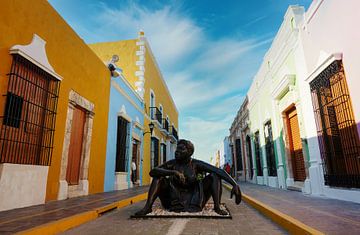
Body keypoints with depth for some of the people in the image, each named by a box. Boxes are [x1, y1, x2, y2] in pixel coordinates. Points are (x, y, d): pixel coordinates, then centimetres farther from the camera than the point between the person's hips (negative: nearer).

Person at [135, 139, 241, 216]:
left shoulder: (196, 164, -12)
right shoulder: (172, 163, -8)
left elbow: (220, 171, -18)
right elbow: (152, 172, -21)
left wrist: (235, 184, -32)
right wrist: (173, 172, -35)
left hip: (194, 201, -1)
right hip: (174, 200, 1)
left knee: (214, 175, -15)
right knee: (158, 176, -17)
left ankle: (217, 207, -23)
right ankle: (148, 206, -26)